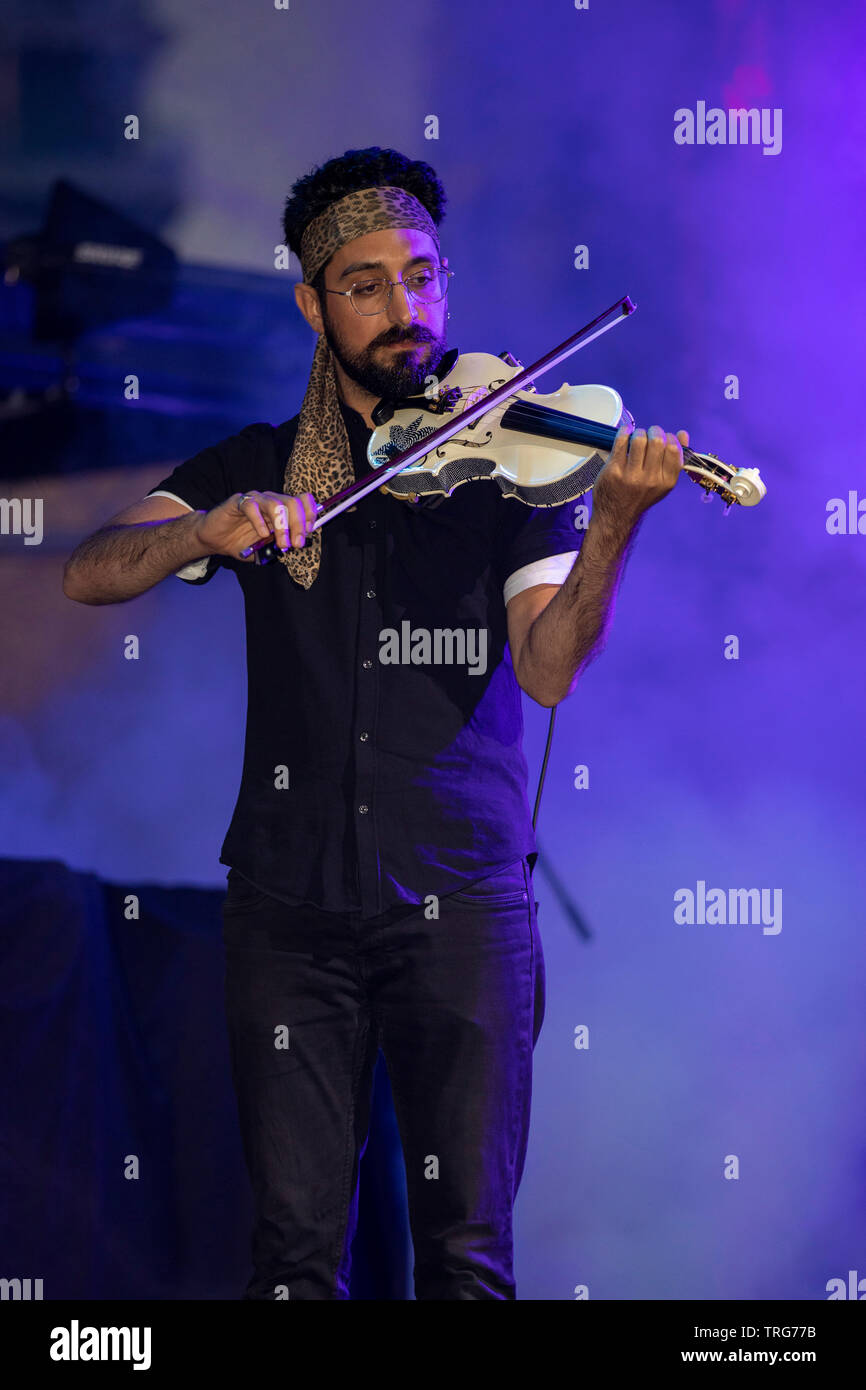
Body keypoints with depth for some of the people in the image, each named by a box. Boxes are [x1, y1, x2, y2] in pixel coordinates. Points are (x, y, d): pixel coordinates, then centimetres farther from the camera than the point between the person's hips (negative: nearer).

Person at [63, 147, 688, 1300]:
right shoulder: (255, 469, 10)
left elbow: (547, 669, -9)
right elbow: (91, 573, -3)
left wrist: (614, 523, -26)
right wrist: (209, 528, -23)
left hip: (461, 901, -1)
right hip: (291, 902, 1)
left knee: (467, 1249, -2)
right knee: (296, 1247, 0)